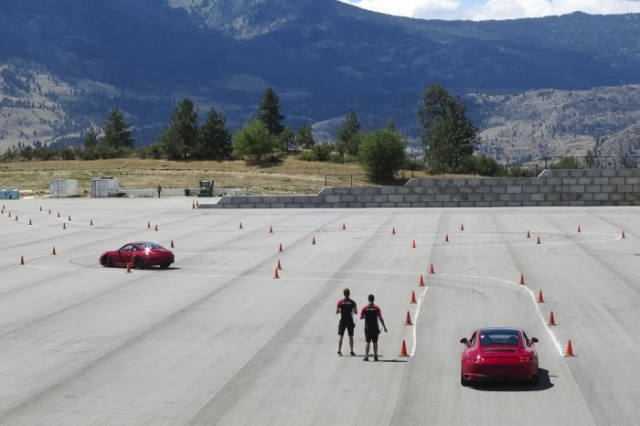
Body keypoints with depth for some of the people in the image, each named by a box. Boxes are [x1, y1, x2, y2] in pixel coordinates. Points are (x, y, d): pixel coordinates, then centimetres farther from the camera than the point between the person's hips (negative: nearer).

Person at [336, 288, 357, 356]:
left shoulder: (340, 302, -5)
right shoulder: (352, 302, -4)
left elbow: (336, 312, -5)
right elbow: (356, 312, -2)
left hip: (342, 321, 0)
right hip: (350, 321, 0)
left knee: (341, 336, 5)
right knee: (351, 337, 8)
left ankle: (339, 351, 0)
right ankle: (352, 352, 8)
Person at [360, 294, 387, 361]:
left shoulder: (365, 308, -3)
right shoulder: (377, 308, -4)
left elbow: (361, 317, 0)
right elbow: (380, 318, -7)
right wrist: (384, 327, -2)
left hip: (367, 328, 0)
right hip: (375, 328, 0)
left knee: (368, 342, 4)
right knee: (375, 342, 8)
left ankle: (366, 356, -2)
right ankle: (375, 356, 8)